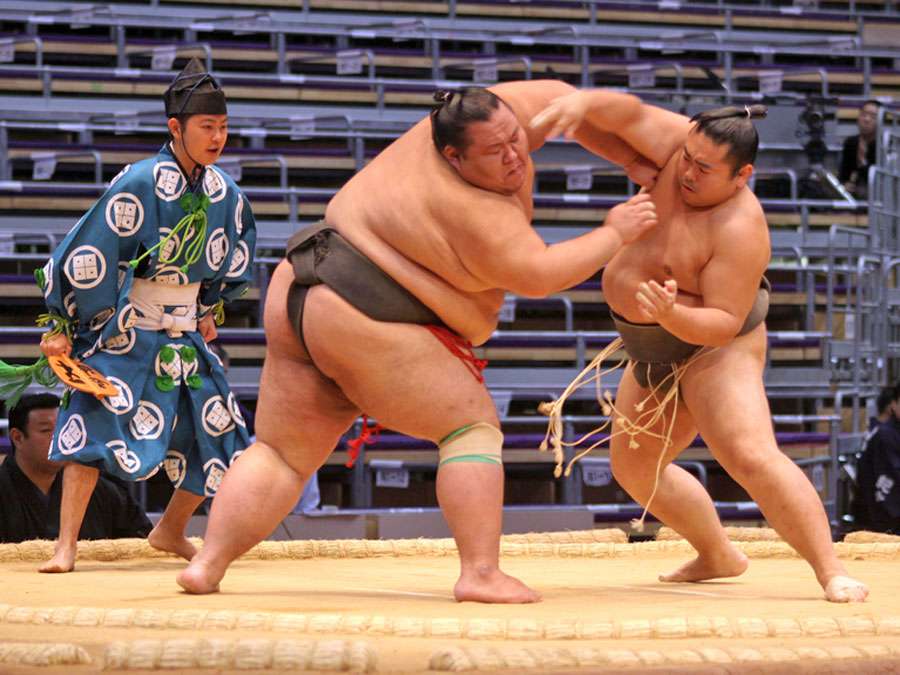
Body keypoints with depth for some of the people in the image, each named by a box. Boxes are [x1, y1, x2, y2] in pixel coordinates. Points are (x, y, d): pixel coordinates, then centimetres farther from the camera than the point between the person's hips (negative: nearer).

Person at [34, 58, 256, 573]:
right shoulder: (140, 184, -19)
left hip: (184, 337, 6)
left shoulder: (224, 192, -1)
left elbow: (238, 246, 20)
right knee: (94, 420, -21)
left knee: (218, 437, 5)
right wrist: (63, 328, -14)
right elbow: (89, 255, -17)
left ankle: (171, 532, 26)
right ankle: (67, 546, -17)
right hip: (123, 332, -6)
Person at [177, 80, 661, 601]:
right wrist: (614, 235, -5)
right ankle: (481, 573, -11)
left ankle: (206, 566, 1)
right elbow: (538, 275, -15)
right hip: (368, 325, -10)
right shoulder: (476, 214, -19)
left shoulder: (495, 117, 2)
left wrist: (632, 159, 15)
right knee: (473, 428, -2)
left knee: (283, 454, 11)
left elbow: (559, 97, 13)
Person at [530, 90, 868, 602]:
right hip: (659, 354, 9)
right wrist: (580, 102, -40)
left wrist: (672, 315, -46)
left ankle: (832, 572, -28)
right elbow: (628, 113, -18)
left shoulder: (739, 229, -28)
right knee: (634, 469, 19)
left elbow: (724, 322, -28)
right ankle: (718, 556, 35)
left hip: (715, 348, -9)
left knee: (751, 458, -28)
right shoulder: (684, 144, -11)